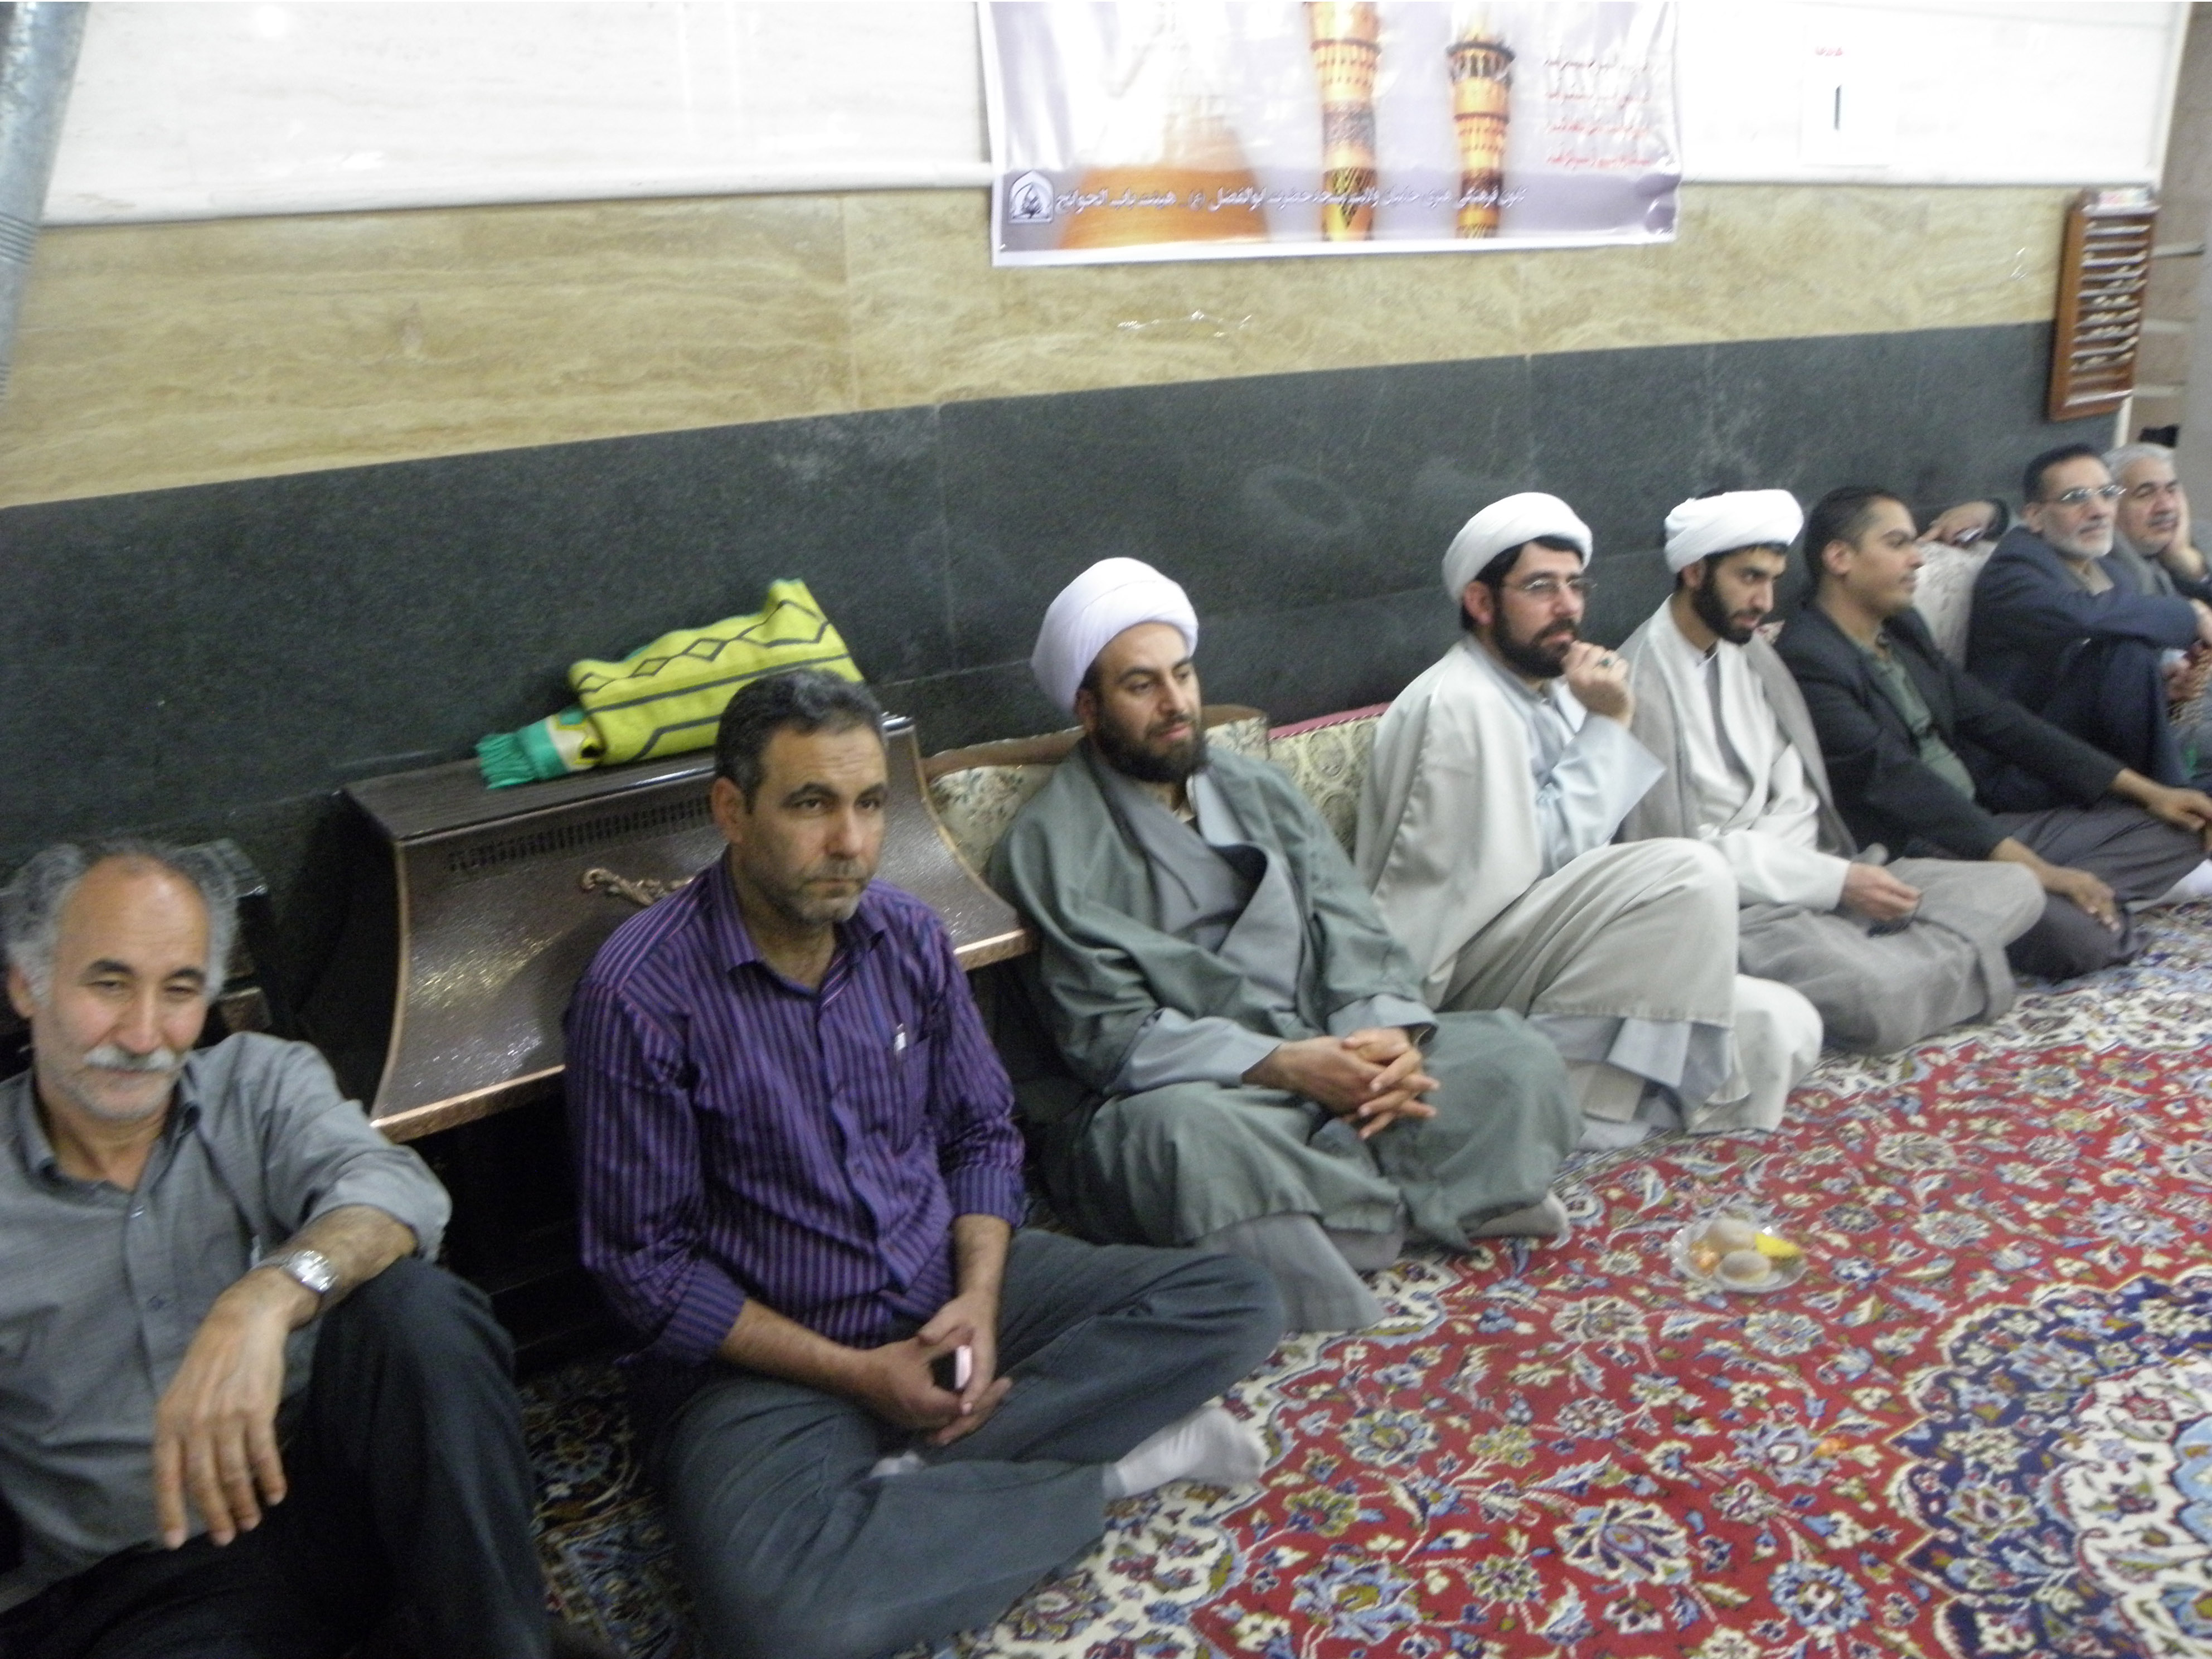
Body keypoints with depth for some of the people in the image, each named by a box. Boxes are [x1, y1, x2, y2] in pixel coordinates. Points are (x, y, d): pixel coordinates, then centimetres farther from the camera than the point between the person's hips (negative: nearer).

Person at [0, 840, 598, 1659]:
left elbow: (395, 1190, -20)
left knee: (413, 1301, -27)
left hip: (327, 1496, 2)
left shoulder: (263, 1084, 2)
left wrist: (265, 1300, -39)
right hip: (128, 1591, -2)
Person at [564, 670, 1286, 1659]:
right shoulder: (641, 993, -17)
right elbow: (643, 1261, -13)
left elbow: (981, 1131, 9)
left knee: (1236, 1305, -7)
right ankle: (1100, 1471, -13)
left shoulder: (909, 935, -1)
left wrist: (980, 1292, -10)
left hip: (946, 1289, 5)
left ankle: (916, 1478, -15)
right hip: (768, 1353, -5)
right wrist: (857, 1374, -15)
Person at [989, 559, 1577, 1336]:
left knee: (1512, 1058, -9)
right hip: (1178, 1097, -5)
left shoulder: (1260, 791, 14)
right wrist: (1281, 1064, -23)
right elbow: (1110, 1036, -13)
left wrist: (1387, 1033, -15)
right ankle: (1434, 1201, -17)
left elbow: (1352, 936, 7)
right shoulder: (1049, 845, -6)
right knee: (1187, 1133, -38)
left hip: (1323, 1071, 5)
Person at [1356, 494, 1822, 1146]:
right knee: (1691, 873, -26)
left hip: (1545, 958, 9)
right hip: (1459, 974, -8)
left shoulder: (1553, 693, 15)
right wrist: (1609, 723, -13)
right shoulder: (1457, 705, -12)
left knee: (1783, 1030, -4)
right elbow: (1536, 862, -18)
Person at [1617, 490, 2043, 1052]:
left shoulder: (1748, 649, 14)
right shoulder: (1643, 681, -15)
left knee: (2016, 889, -1)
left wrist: (1841, 871, -1)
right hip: (1730, 903, -9)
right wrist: (1834, 881, -17)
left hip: (1800, 870, 9)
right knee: (1882, 1000, -32)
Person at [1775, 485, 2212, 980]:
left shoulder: (1903, 628, 13)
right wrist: (2032, 867, -26)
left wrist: (2146, 790, 11)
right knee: (2079, 935, -30)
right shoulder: (1807, 662, -16)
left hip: (1980, 826, 10)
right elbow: (1894, 780, -23)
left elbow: (1992, 716, 15)